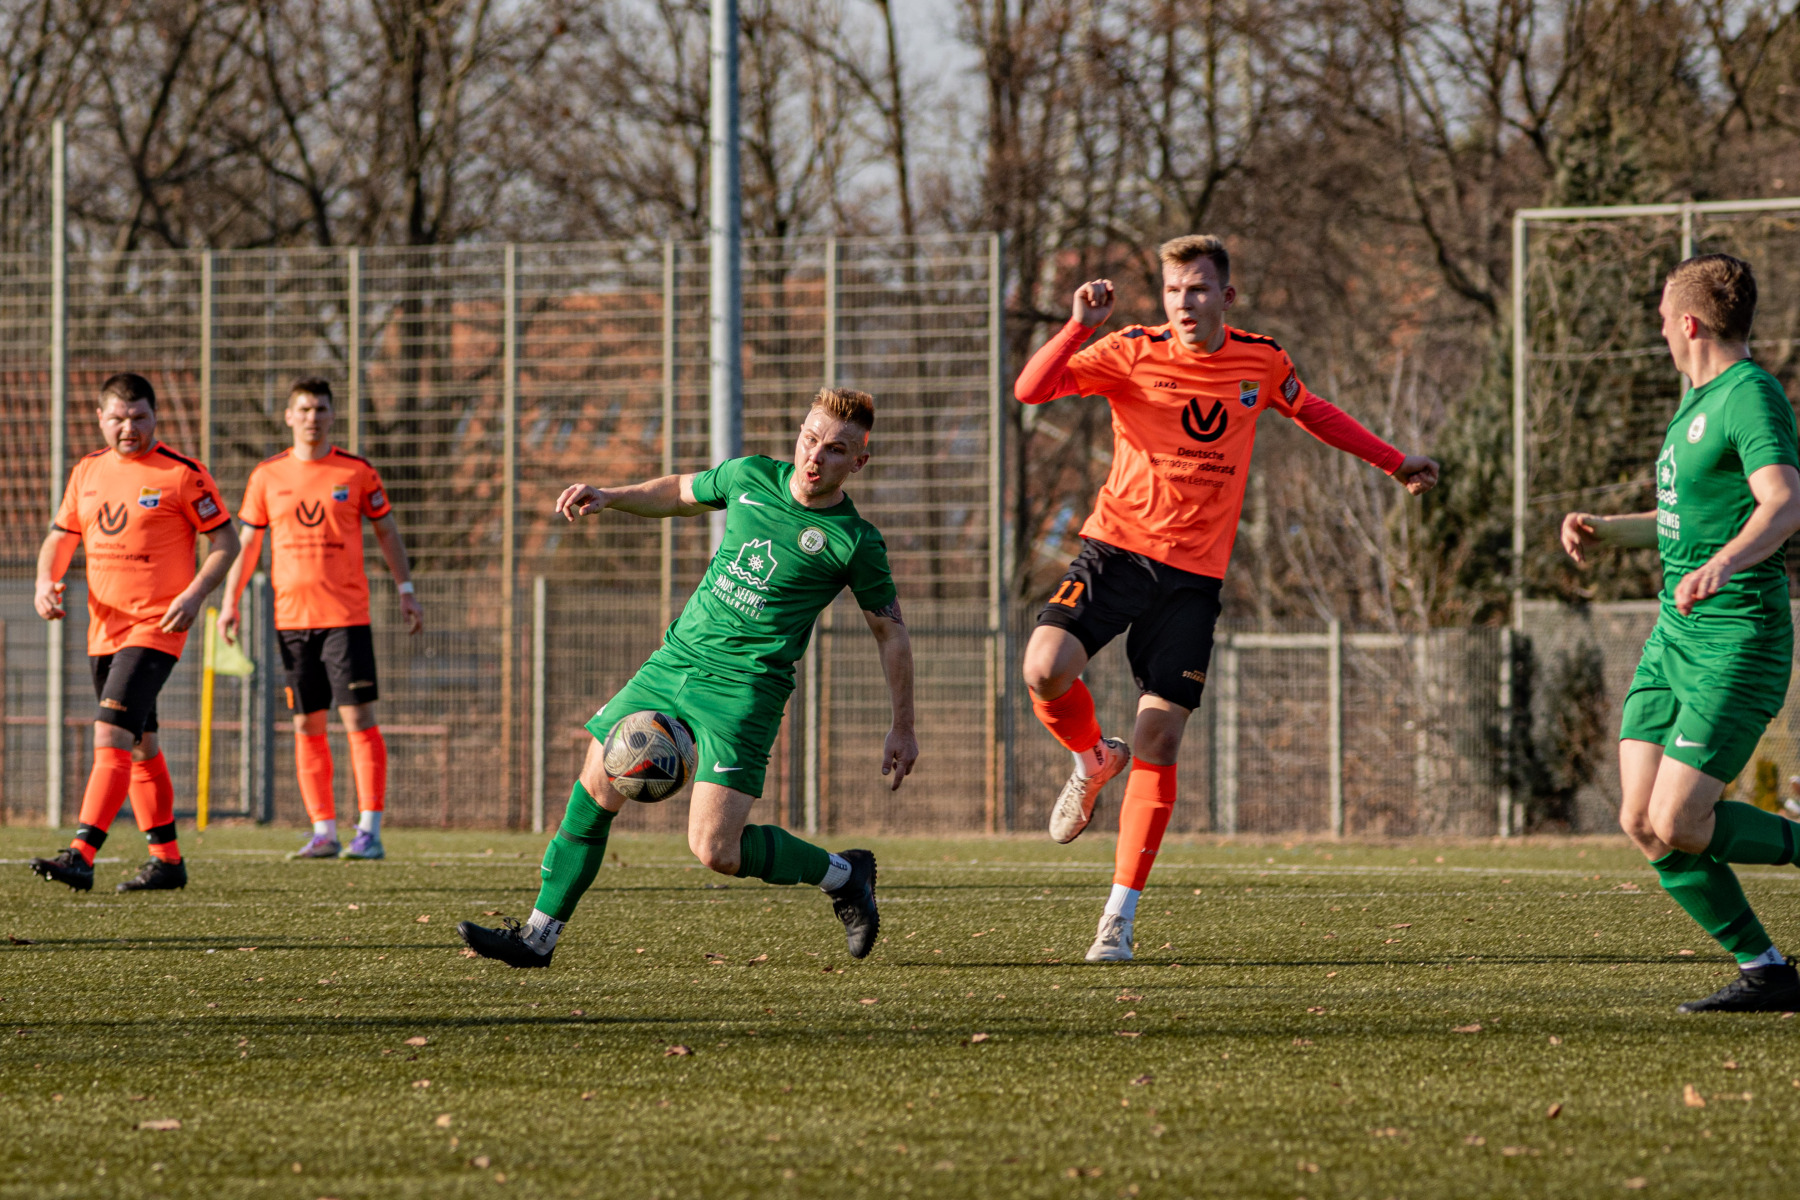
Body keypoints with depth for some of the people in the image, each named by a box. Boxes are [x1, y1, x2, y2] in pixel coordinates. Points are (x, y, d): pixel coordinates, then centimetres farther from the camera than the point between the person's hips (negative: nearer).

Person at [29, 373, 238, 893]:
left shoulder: (181, 474, -7)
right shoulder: (87, 472, 11)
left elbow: (225, 541, -4)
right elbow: (60, 537, 19)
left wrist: (194, 594, -18)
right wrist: (46, 581, -1)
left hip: (156, 627, -7)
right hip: (103, 629, 7)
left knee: (111, 734, -18)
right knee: (139, 744, 12)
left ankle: (82, 855, -26)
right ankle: (166, 859, 22)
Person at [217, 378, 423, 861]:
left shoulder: (357, 472, 2)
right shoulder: (267, 476, 7)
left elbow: (386, 531, 10)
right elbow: (247, 542, 13)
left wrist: (406, 590, 5)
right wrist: (230, 601, 7)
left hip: (346, 615, -3)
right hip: (291, 616, 3)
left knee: (358, 717, -9)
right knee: (307, 725, 4)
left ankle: (369, 831, -9)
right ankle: (323, 831, 10)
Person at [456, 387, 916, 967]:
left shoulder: (854, 541, -9)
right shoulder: (750, 477, 3)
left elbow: (891, 632, 1)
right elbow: (681, 493, 23)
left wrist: (903, 728, 3)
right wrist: (611, 496, 7)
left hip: (745, 688, -5)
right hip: (676, 659, 6)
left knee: (715, 849, -14)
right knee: (594, 792, 3)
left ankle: (841, 874, 10)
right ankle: (539, 935, 13)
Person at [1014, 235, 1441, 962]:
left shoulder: (1261, 362, 3)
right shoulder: (1132, 353, -6)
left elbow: (1311, 412, 25)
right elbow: (1030, 390, -16)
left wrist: (1393, 461, 33)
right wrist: (1080, 327, -30)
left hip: (1195, 573, 1)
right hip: (1116, 547, -1)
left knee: (1158, 745, -5)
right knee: (1046, 668, -25)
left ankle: (1120, 916, 3)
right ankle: (1092, 759, 10)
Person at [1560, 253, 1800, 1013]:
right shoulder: (1698, 401, 17)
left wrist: (1718, 567, -46)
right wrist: (1604, 531, 17)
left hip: (1737, 642, -10)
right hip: (1673, 637, 10)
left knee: (1677, 828, -15)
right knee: (1641, 823, 0)